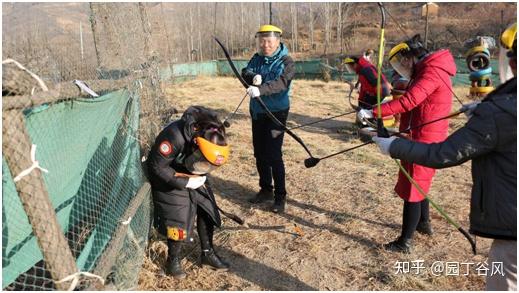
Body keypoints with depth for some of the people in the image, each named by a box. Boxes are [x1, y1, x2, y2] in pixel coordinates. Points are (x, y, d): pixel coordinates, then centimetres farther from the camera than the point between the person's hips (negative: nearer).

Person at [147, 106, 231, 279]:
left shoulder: (212, 133, -22)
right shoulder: (175, 137, -40)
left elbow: (206, 164, 0)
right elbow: (157, 167, -28)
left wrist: (201, 178, -16)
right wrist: (185, 182, -27)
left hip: (193, 174, 6)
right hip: (169, 178, -5)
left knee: (207, 210, 4)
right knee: (177, 218, -10)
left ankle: (208, 253, 22)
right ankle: (173, 261, 13)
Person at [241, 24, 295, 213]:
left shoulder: (286, 61, -10)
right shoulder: (257, 58, 8)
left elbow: (281, 82, -27)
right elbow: (245, 73, -4)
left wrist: (260, 89, -44)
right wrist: (253, 78, -27)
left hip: (276, 113, -6)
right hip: (257, 112, 6)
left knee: (274, 155, -8)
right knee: (259, 154, 13)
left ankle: (280, 196, 6)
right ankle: (266, 190, 28)